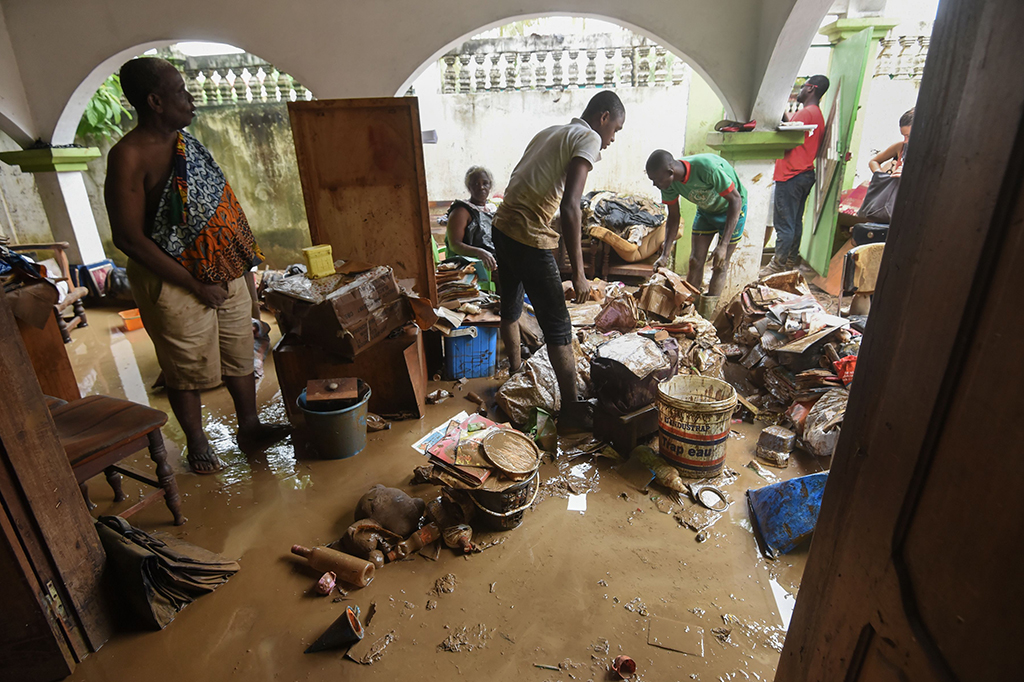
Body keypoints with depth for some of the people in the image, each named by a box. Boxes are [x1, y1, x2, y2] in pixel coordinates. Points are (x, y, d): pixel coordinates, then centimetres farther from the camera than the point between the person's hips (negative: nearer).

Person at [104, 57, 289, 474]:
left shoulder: (185, 142, 7)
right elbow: (129, 238, -20)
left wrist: (238, 263, 10)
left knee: (239, 354, 14)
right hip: (173, 282, -7)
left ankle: (250, 427, 31)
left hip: (225, 272, 7)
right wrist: (196, 286, -20)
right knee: (187, 369, 9)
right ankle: (197, 444, 29)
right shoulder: (129, 157, -17)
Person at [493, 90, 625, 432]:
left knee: (511, 307, 25)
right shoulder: (589, 139, -7)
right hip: (529, 238, -10)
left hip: (502, 227, 10)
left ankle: (516, 373, 48)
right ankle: (571, 412, 5)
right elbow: (569, 205, -21)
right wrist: (578, 273, -21)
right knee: (558, 328, -3)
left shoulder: (551, 132, 20)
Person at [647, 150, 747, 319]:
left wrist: (723, 245, -35)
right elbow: (673, 218, -7)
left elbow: (735, 200, -31)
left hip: (731, 208, -5)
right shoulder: (668, 182, -21)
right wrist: (665, 255, -17)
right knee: (695, 262, 2)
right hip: (705, 210, 5)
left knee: (720, 265, -5)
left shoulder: (707, 168, -40)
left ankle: (705, 317, 2)